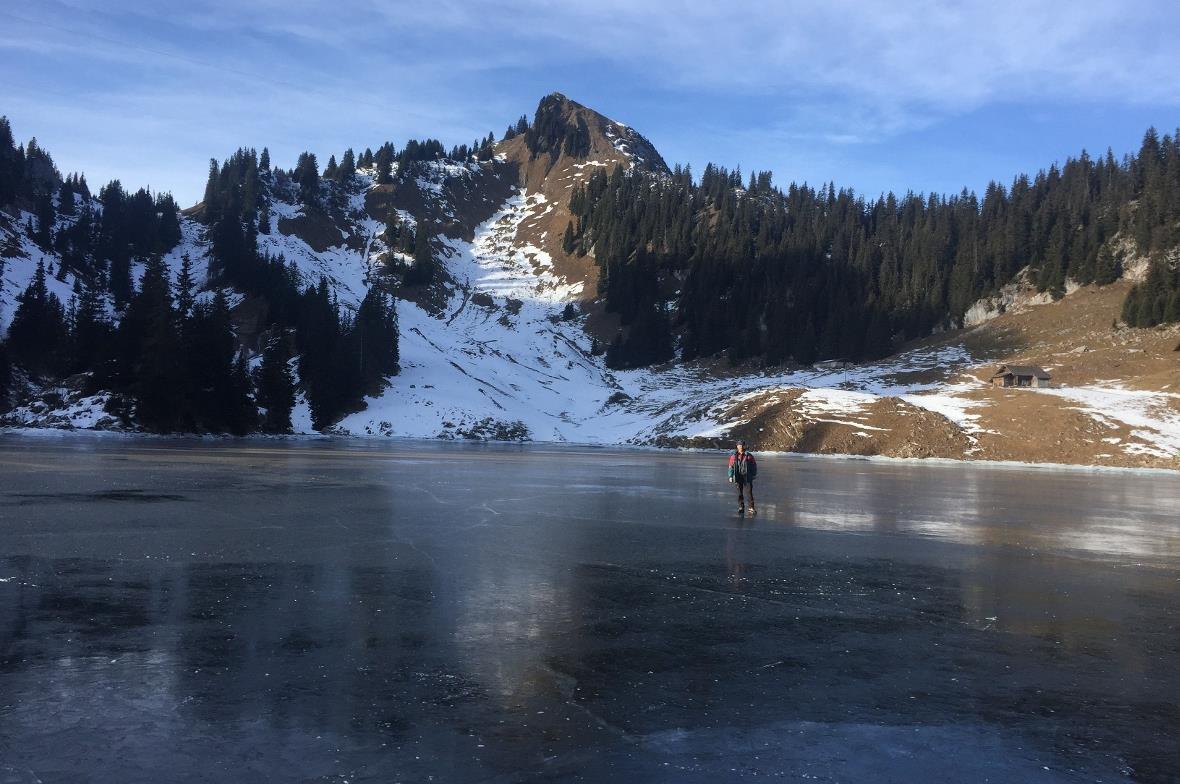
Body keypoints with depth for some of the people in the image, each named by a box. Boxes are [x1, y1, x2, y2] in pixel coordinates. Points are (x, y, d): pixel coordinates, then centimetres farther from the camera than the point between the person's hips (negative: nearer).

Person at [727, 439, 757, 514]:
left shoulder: (748, 455, -2)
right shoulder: (734, 456, 1)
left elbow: (754, 465, 6)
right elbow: (731, 466, 5)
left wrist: (754, 475, 4)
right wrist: (730, 476, -2)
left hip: (747, 477, -2)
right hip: (738, 477, 2)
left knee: (749, 493, -4)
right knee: (740, 494, 7)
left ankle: (751, 508, 4)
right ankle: (741, 508, 16)